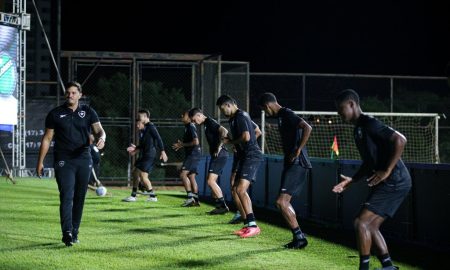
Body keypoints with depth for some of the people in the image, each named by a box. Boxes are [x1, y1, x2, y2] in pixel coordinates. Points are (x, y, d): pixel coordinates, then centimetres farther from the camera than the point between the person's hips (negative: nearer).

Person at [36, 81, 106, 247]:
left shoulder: (88, 112, 8)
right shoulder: (55, 114, 4)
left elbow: (98, 130, -2)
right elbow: (47, 138, 7)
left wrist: (101, 138, -27)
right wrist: (40, 161, 5)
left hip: (84, 159, 3)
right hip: (63, 161, -3)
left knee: (79, 198, 8)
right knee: (67, 197, -14)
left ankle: (74, 233, 18)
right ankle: (67, 233, -23)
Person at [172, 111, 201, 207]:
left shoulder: (191, 127, -13)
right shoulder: (187, 127, 17)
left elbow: (196, 142, -22)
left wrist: (182, 144, -14)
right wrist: (181, 145, 15)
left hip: (193, 155, -10)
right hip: (191, 155, 10)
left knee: (183, 174, -16)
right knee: (191, 176, 8)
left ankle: (190, 196, -19)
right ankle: (195, 200, 8)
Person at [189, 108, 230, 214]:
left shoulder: (210, 122, -12)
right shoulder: (207, 124, 18)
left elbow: (224, 131, -27)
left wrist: (219, 147, -21)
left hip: (220, 155, -11)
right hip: (216, 155, 11)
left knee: (211, 181, -15)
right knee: (210, 181, 13)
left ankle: (223, 206, -12)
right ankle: (219, 206, 17)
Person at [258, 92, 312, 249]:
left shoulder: (287, 114, -13)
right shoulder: (281, 116, 18)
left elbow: (307, 128, -27)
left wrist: (298, 150, -24)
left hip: (297, 164, -11)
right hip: (291, 164, 11)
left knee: (281, 202, -13)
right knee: (284, 201, 14)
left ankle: (299, 237, -8)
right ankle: (298, 238, 18)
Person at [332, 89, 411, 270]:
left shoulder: (369, 124, -13)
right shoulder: (358, 129, 18)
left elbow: (400, 140, -23)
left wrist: (387, 171, -22)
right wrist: (351, 181, 16)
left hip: (394, 182, -10)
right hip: (386, 183, 10)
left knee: (361, 222, -11)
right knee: (371, 226, 10)